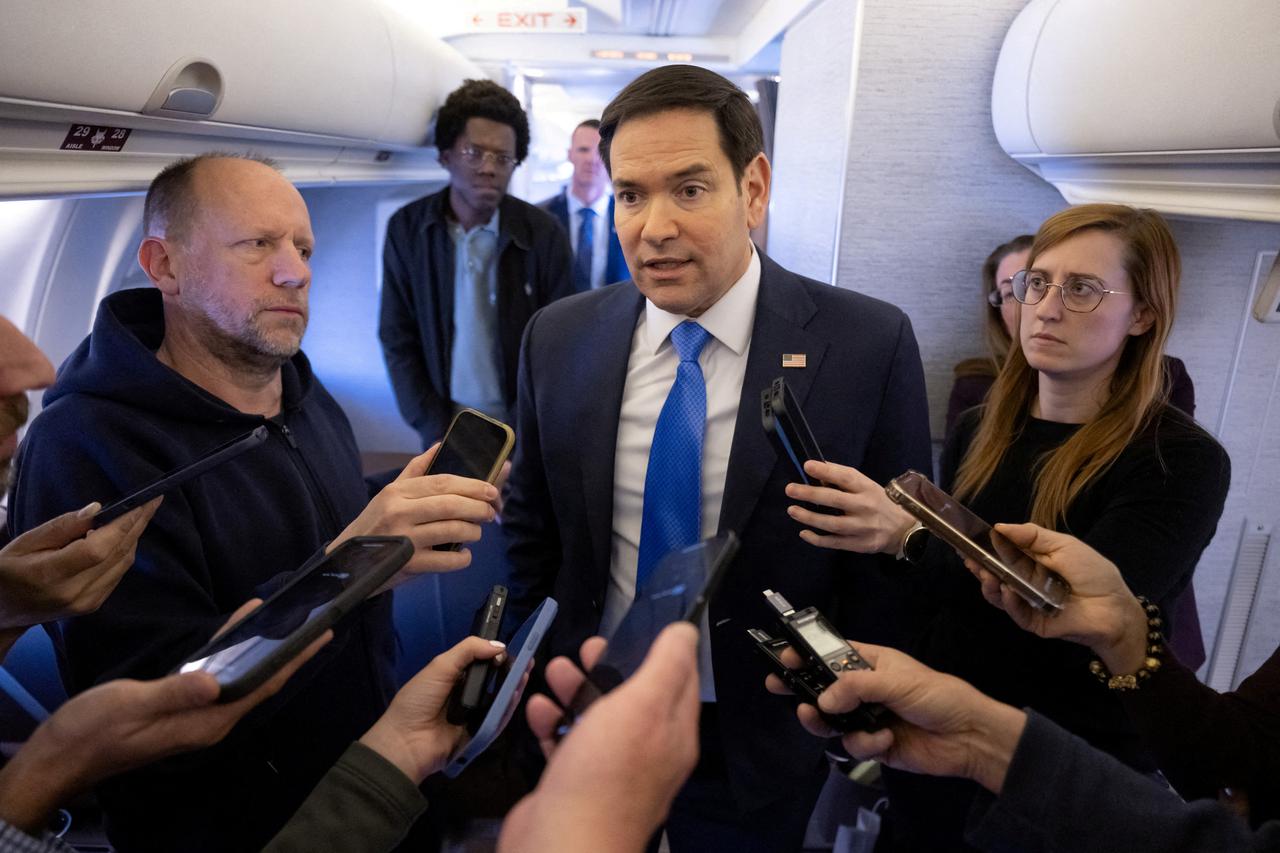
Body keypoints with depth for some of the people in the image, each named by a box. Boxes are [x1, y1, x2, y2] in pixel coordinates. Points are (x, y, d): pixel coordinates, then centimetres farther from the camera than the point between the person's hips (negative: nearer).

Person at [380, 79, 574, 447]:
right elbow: (397, 342, -2)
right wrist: (438, 435, -10)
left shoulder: (544, 234, -9)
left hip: (522, 428, -1)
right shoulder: (406, 229, -5)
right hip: (445, 425, 1)